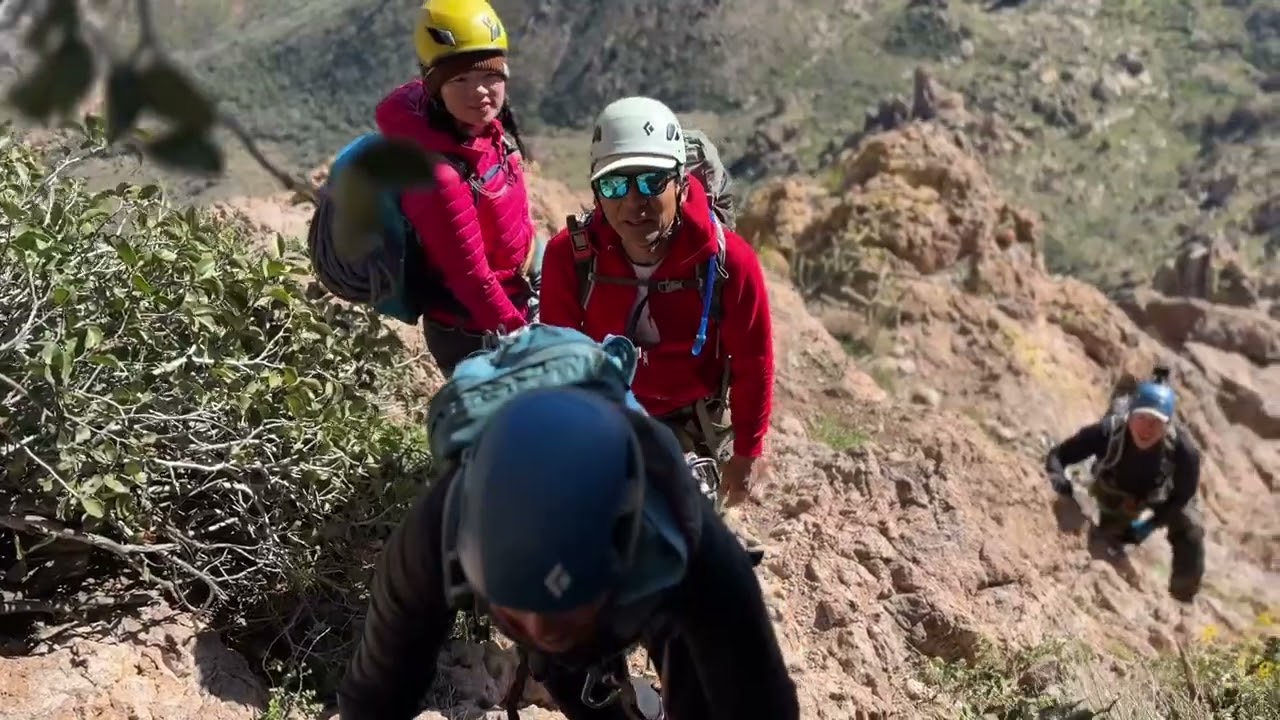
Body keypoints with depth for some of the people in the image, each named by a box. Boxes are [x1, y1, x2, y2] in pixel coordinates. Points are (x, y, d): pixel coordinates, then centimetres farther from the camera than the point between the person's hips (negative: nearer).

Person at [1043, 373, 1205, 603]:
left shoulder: (1183, 450, -41)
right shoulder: (1107, 432, -43)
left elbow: (1183, 495, -24)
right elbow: (1057, 455, -34)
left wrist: (1150, 525, -29)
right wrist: (1058, 477, -55)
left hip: (1162, 494, 0)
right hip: (1115, 491, 1)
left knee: (1190, 530, -16)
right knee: (1109, 540, 18)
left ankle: (1183, 598, 7)